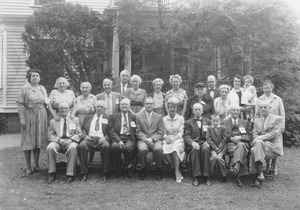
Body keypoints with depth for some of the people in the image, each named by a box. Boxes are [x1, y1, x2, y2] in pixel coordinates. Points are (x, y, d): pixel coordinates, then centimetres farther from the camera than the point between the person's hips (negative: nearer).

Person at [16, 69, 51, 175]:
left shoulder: (42, 88, 11)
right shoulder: (24, 89, -5)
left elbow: (47, 103, 14)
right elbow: (19, 104, -10)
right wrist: (22, 119, -16)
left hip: (41, 117, 5)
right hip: (29, 117, -5)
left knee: (38, 140, 9)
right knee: (28, 142, 1)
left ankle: (36, 164, 20)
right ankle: (28, 166, 9)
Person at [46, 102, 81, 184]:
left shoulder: (75, 120, 18)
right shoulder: (53, 121, 18)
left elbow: (79, 134, 10)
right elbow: (50, 136, 10)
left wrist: (71, 140, -11)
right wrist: (59, 140, -10)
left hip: (70, 141, -1)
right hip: (57, 141, 1)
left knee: (73, 147, -36)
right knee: (50, 147, -32)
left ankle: (70, 175, -32)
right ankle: (52, 173, -21)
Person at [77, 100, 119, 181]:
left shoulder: (107, 118, 21)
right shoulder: (88, 117, 26)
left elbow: (111, 131, 10)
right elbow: (83, 129, 18)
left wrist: (105, 137, -10)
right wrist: (85, 136, -4)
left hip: (101, 139, -1)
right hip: (89, 139, 1)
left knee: (106, 146, -36)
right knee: (81, 146, -33)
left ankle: (105, 173, -26)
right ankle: (84, 173, -26)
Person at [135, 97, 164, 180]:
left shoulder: (159, 117, 13)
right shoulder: (138, 116, 11)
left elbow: (161, 133, 7)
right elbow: (138, 132, 4)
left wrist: (152, 139, -10)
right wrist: (145, 139, -13)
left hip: (155, 139, 0)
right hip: (143, 139, 0)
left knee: (158, 149, -33)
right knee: (142, 149, -34)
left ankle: (159, 170, -12)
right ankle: (143, 170, -12)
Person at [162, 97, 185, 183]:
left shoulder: (181, 119, 8)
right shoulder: (164, 119, 13)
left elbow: (181, 132, 2)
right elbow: (163, 132, 11)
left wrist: (174, 138, -15)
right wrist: (166, 138, -12)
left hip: (178, 140, -1)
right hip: (168, 140, 1)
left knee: (174, 148, -37)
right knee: (165, 151, -33)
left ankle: (177, 172, -28)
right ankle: (178, 171, -20)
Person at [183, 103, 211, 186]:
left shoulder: (207, 121, 22)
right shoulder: (188, 122, 16)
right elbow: (186, 137, 2)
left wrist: (207, 142, -10)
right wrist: (193, 142, -19)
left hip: (204, 143, 1)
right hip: (192, 145, -1)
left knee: (205, 149, -34)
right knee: (195, 150, -36)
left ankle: (206, 177, -32)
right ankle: (196, 178, -35)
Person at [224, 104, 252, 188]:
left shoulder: (245, 122, 28)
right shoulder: (224, 122, 24)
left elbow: (250, 137, 15)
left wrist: (240, 137, -5)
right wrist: (231, 138, -8)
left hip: (243, 143, 1)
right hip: (230, 144, 0)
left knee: (241, 145, -40)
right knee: (241, 151, -37)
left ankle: (236, 168, -62)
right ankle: (238, 175, -51)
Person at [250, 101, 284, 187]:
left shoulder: (278, 119, 8)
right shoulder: (257, 121, 23)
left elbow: (275, 133, -6)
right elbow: (255, 134, 12)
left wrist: (260, 138, -17)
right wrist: (256, 139, -14)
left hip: (274, 146, -4)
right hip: (261, 145, 4)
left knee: (255, 148, -33)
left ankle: (259, 175, -38)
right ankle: (260, 175, -35)